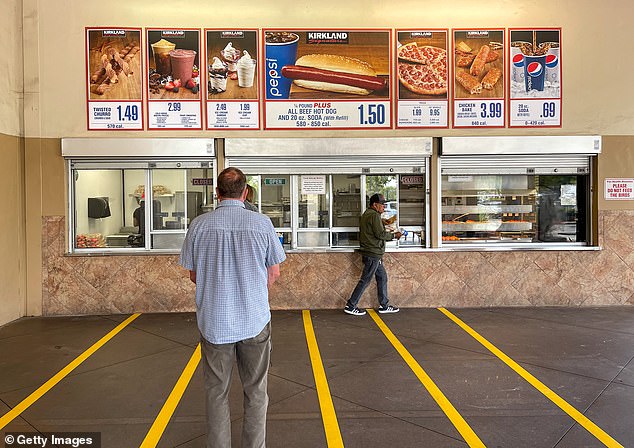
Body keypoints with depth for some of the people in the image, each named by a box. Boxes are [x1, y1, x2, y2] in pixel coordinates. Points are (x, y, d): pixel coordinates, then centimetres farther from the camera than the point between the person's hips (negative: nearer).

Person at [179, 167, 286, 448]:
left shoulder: (199, 225, -6)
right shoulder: (262, 224, -8)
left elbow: (193, 275, 4)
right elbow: (274, 273, 0)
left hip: (214, 322, 1)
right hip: (254, 320, 0)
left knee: (216, 393, 16)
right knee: (255, 392, 15)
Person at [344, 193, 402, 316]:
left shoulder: (366, 214, 17)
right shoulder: (374, 215, -15)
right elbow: (380, 234, -19)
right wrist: (394, 235, -7)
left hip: (373, 254, 11)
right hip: (373, 254, -11)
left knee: (382, 277, 15)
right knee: (365, 280, -4)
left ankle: (384, 305, 22)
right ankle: (350, 306, 2)